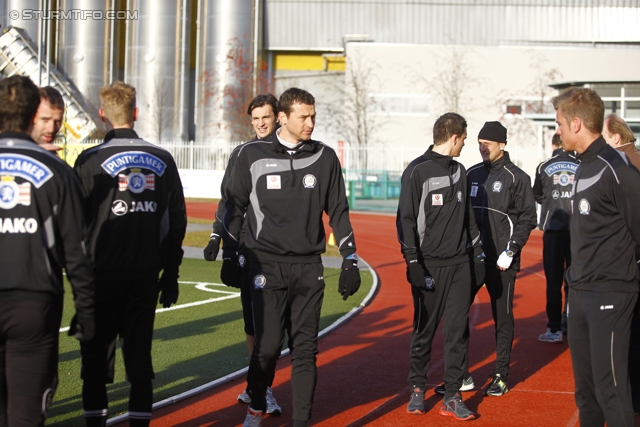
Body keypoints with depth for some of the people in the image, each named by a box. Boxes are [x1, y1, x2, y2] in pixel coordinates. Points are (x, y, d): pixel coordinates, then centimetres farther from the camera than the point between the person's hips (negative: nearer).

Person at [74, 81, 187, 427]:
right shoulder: (162, 160, 6)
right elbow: (177, 220, 8)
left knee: (97, 354, 5)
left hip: (103, 273, -3)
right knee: (139, 353, 9)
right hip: (147, 275, 3)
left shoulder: (91, 160, -7)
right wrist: (170, 273, 14)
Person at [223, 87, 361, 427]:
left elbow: (338, 212, 11)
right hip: (267, 265, -2)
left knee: (305, 347, 1)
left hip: (309, 267, 2)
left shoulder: (325, 157, 6)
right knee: (268, 344, -4)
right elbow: (234, 208, 8)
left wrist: (350, 261, 7)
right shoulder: (252, 155, 0)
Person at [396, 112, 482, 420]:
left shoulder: (459, 171, 13)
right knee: (424, 331, 4)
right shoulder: (418, 171, -8)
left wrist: (477, 248, 17)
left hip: (459, 264, 5)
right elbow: (406, 220, -9)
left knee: (457, 330, 3)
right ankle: (417, 389, 20)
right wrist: (413, 263, -13)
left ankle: (452, 397, 8)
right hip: (429, 265, -5)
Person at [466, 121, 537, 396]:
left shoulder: (516, 177, -3)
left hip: (501, 260, -5)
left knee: (502, 317, 3)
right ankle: (460, 375, 12)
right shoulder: (472, 174, 12)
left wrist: (511, 250, -13)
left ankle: (501, 376, 12)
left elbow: (527, 218, -6)